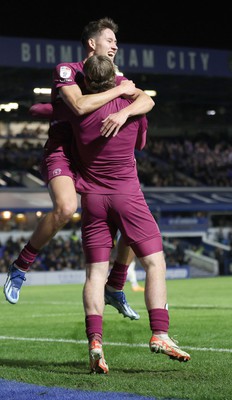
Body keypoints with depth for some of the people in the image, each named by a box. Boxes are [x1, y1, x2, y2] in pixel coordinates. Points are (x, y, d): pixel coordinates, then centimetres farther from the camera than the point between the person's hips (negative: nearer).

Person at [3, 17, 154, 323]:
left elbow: (147, 101, -8)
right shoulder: (66, 71, -8)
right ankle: (19, 268, -17)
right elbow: (79, 105, -28)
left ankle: (115, 289, 16)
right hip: (62, 153, -6)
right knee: (66, 207, -36)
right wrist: (119, 91, -18)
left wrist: (124, 112, -29)